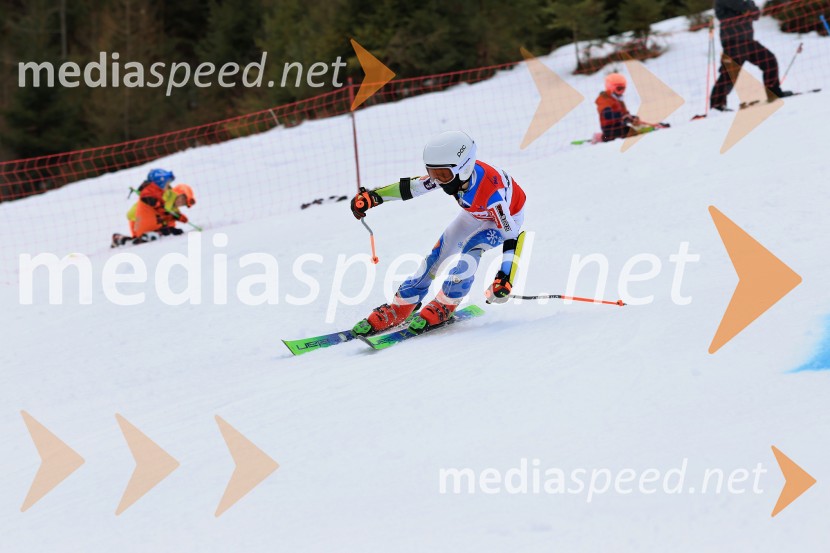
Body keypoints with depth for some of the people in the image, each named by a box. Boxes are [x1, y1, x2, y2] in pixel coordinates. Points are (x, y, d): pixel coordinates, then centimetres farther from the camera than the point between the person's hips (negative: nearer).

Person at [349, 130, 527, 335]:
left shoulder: (490, 191, -44)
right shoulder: (450, 173, -28)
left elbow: (512, 235, -38)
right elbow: (410, 187, -18)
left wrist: (504, 278, -43)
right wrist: (373, 196, -21)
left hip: (508, 215, -6)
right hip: (476, 214, 6)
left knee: (471, 247, -30)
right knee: (437, 254, -3)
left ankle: (444, 306, -13)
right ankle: (397, 310, 5)